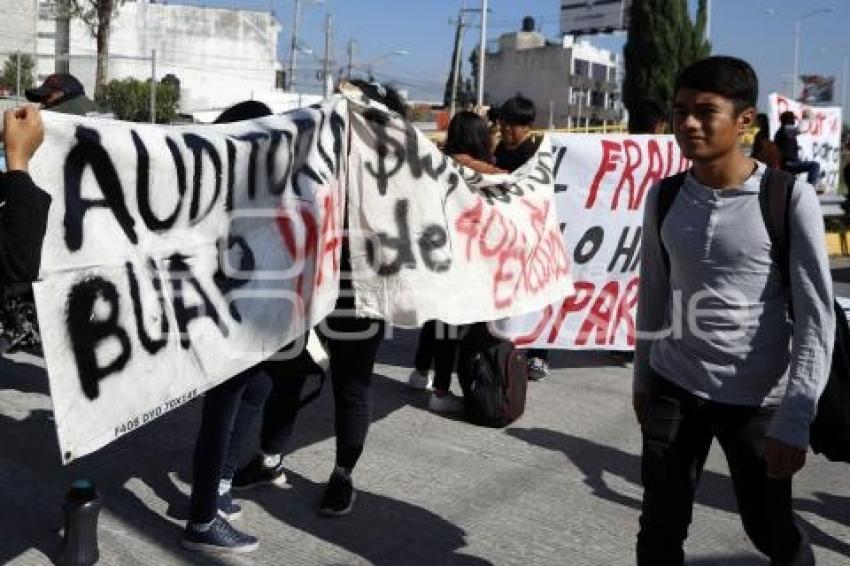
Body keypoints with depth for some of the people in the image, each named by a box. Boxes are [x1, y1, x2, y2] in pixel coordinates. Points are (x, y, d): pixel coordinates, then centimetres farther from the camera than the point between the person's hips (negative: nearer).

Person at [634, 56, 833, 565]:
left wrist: (795, 418, -17)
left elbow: (817, 315, -13)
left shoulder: (790, 199, -12)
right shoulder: (664, 198, 1)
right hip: (674, 389, 3)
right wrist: (642, 378, 15)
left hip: (757, 399, -3)